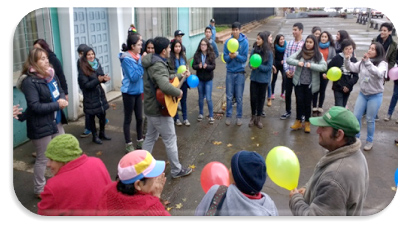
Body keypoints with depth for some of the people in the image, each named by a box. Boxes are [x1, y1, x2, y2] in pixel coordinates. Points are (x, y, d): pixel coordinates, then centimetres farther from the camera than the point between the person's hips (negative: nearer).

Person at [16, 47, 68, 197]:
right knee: (43, 159, 8)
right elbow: (35, 106, -24)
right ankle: (39, 190, 27)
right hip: (41, 126, -7)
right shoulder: (29, 81, -19)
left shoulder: (51, 75, 2)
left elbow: (60, 91, 13)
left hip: (56, 122, 7)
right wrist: (57, 105, -19)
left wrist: (62, 99, -9)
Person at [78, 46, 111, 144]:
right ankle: (95, 136, 21)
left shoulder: (97, 64, 2)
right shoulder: (83, 69, -13)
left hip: (100, 93, 5)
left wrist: (104, 78, -15)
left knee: (103, 114, 10)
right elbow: (86, 85, -17)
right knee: (91, 117, 7)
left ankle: (102, 133, 29)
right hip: (90, 96, -5)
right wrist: (98, 80, -28)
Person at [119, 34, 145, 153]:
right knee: (128, 119, 5)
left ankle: (140, 140, 29)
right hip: (129, 92, -7)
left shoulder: (138, 56, 4)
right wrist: (143, 63, -23)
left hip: (138, 91, 7)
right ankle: (129, 144, 17)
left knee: (139, 118, 14)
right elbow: (133, 77, -22)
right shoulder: (127, 59, -18)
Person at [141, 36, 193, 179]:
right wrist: (179, 92, -26)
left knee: (150, 137, 20)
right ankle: (177, 170, 16)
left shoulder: (152, 62, 8)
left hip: (151, 107, 10)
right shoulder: (158, 66, -25)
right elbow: (165, 86, -43)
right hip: (160, 110, -10)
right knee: (170, 140, 3)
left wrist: (181, 75, 22)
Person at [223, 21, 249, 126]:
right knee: (229, 96, 9)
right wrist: (230, 56, -24)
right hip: (230, 72, 2)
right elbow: (225, 58, -3)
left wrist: (236, 56, -27)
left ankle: (239, 116, 19)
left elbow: (245, 58, -9)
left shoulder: (244, 42, -7)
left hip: (240, 72, -1)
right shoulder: (227, 42, -3)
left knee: (239, 97, 7)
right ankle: (228, 115, 21)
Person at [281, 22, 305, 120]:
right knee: (287, 93, 13)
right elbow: (285, 57, 7)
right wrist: (286, 70, -4)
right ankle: (288, 111, 29)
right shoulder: (289, 43, 7)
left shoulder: (304, 44, -8)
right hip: (288, 73, 4)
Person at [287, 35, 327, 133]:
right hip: (299, 82, 1)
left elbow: (324, 67, -14)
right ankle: (298, 121, 19)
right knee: (299, 101, 4)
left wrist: (311, 65, -24)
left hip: (310, 84, -1)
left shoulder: (318, 55, -3)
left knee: (307, 103, 6)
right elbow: (288, 60, -2)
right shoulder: (300, 52, 2)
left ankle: (307, 122, 21)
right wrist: (297, 62, -20)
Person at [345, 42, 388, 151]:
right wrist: (347, 59, -24)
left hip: (375, 96, -4)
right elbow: (352, 68, -5)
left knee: (370, 120, 5)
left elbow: (379, 74, -33)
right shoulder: (363, 61, 2)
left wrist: (368, 62, -41)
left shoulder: (382, 63, -13)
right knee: (356, 117, 7)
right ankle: (355, 137, 26)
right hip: (362, 94, 4)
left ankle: (369, 141, 24)